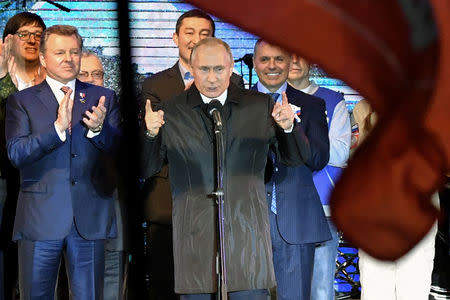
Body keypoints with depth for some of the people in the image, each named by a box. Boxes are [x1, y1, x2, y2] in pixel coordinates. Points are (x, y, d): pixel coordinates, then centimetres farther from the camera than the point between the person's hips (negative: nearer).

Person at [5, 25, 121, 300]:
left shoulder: (104, 99, 10)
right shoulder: (22, 101, 5)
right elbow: (16, 154, -8)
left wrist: (99, 129, -16)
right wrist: (58, 127, -20)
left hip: (90, 221, 1)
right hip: (40, 221, -1)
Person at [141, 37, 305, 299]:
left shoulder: (260, 106, 7)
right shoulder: (171, 113, 5)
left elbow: (295, 158, 9)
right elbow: (146, 170, 5)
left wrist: (288, 128, -13)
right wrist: (150, 135, -15)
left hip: (247, 231, 1)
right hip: (194, 236, 0)